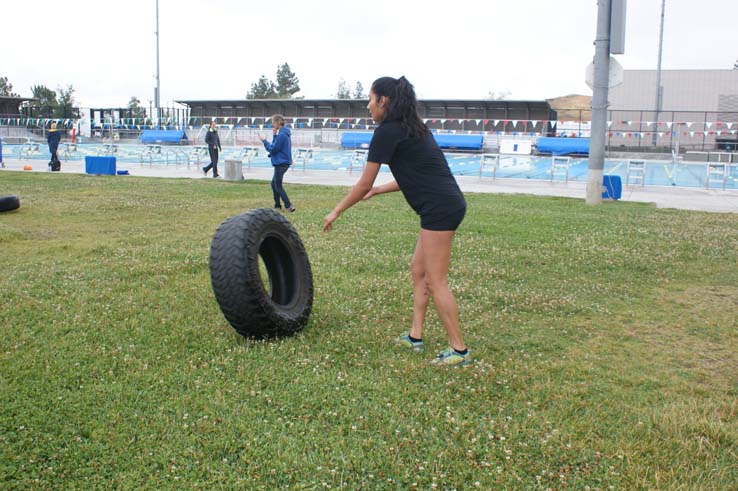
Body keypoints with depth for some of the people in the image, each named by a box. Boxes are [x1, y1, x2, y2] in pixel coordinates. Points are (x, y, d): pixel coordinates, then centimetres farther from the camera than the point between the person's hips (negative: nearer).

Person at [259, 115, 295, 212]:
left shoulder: (282, 135, -19)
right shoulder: (284, 133, 11)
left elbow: (272, 149, -17)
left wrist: (264, 140, -7)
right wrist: (274, 135, 2)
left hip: (281, 163, -10)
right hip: (282, 162, 10)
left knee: (278, 186, -2)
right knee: (274, 184, 18)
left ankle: (289, 206, -5)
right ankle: (277, 206, 21)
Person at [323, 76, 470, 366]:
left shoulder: (387, 132, -9)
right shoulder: (412, 128, 17)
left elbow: (363, 184, -6)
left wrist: (336, 212, 6)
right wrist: (378, 190, 29)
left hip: (439, 209, -10)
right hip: (447, 204, 10)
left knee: (436, 282, -2)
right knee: (418, 271, 17)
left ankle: (459, 350, 5)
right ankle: (415, 337, 25)